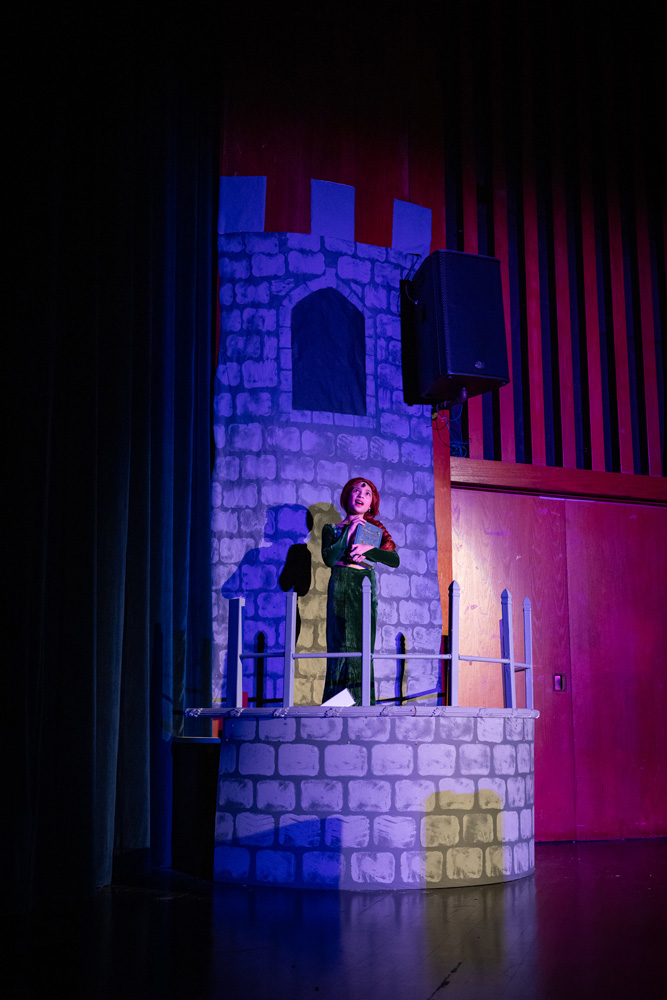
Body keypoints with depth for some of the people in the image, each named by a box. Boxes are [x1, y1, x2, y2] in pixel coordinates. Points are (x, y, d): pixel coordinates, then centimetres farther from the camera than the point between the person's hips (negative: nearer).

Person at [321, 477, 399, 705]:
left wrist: (369, 548, -11)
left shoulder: (376, 530, 17)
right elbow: (329, 559, -9)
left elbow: (394, 560, 2)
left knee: (364, 646, -2)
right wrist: (349, 532, -7)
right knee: (344, 644, -11)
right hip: (341, 588, -3)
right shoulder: (332, 529, 10)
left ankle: (362, 702, -2)